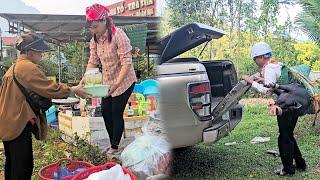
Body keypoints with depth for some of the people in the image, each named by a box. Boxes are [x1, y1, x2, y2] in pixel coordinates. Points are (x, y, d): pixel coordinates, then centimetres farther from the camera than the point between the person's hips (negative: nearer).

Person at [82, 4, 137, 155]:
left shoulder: (119, 36, -24)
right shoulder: (95, 40, -3)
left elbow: (126, 63, -28)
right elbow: (93, 61, 0)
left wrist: (116, 84, -37)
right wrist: (85, 79, -15)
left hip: (124, 82, -7)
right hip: (107, 82, 7)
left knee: (116, 113, -1)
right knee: (105, 111, 9)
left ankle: (115, 147, 15)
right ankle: (112, 143, 26)